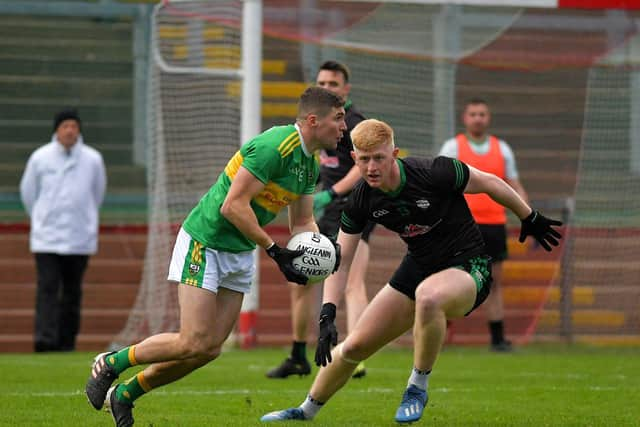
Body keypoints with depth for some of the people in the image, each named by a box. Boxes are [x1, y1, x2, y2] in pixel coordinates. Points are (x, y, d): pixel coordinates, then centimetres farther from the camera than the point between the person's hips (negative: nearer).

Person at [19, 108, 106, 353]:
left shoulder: (93, 160, 1)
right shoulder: (39, 158, -1)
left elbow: (97, 193, 17)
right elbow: (27, 192, 13)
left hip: (80, 238, 1)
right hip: (46, 238, -1)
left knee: (72, 291, 5)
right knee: (47, 287, -11)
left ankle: (67, 340, 12)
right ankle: (44, 338, -19)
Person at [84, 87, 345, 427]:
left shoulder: (309, 163, 7)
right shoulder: (274, 147, -23)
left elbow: (302, 222, 16)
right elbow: (233, 206, -26)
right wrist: (274, 251, -24)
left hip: (240, 254, 9)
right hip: (205, 242, -9)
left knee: (210, 349, 3)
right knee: (193, 344, -14)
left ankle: (124, 395, 18)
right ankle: (111, 363, 8)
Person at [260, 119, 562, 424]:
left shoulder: (433, 173, -26)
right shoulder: (361, 200, -10)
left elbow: (489, 183, -10)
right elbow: (340, 261, -2)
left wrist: (531, 219, 2)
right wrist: (327, 315, -14)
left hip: (468, 268, -6)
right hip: (418, 268, 6)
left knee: (428, 296, -42)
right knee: (354, 347, 5)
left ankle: (418, 387, -19)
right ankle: (307, 410, 33)